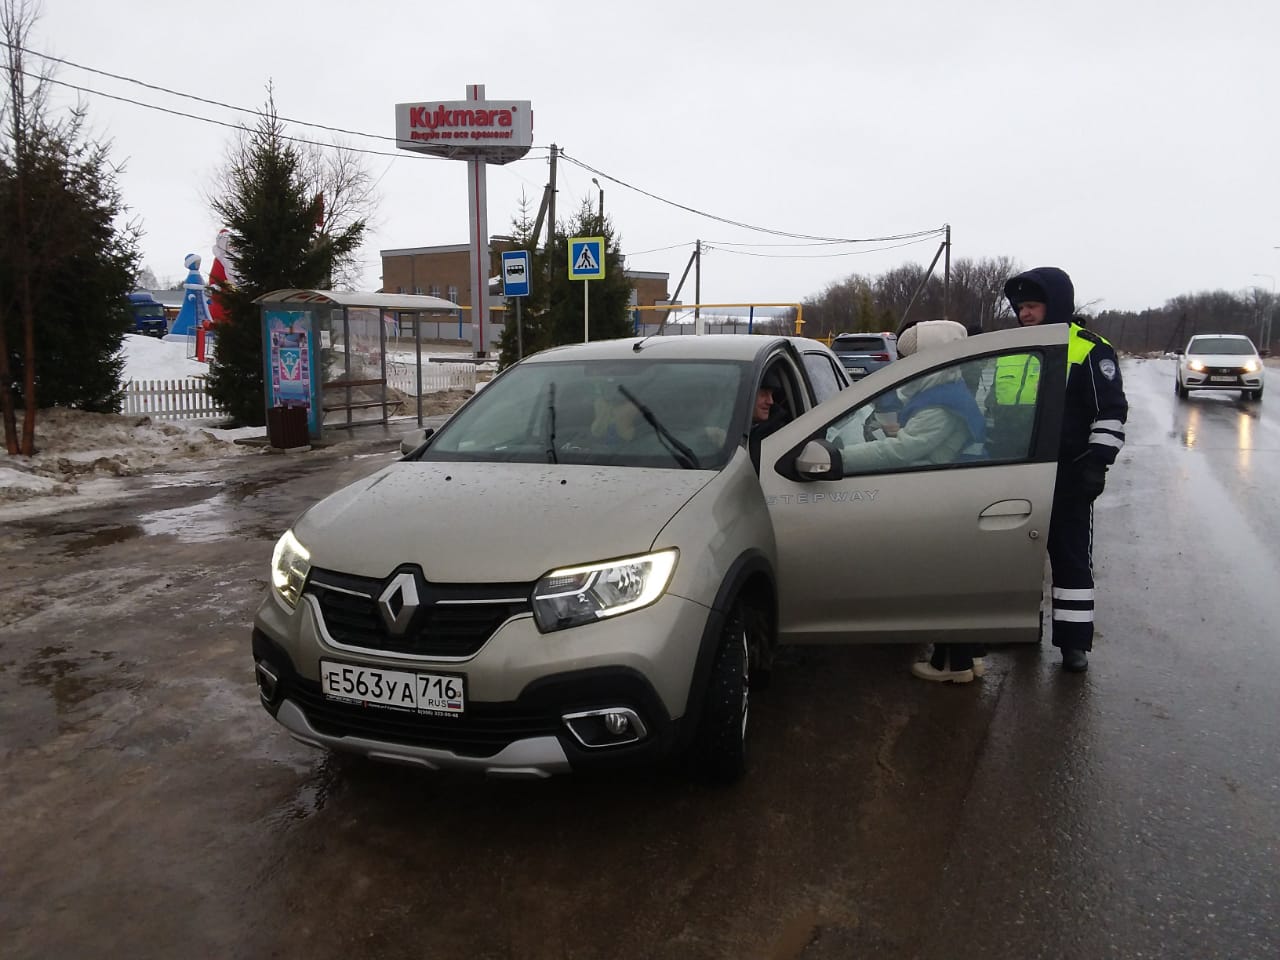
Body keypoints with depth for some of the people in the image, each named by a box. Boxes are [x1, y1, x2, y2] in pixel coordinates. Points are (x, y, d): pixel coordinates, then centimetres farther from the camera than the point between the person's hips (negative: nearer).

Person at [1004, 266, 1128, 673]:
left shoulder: (1089, 350, -8)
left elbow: (1111, 411, -10)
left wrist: (1097, 462, -16)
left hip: (1067, 475, -7)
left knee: (1071, 557, 0)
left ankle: (1074, 642, 6)